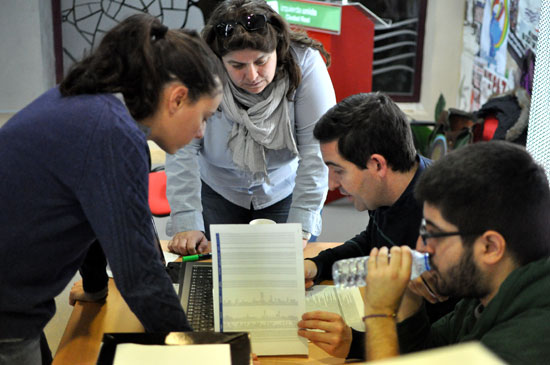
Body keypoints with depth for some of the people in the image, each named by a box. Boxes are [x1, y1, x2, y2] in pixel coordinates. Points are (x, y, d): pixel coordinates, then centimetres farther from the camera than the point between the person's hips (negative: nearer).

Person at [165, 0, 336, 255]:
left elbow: (316, 150, -26)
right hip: (218, 193, 1)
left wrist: (300, 227, -31)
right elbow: (182, 150, -23)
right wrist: (186, 224, -30)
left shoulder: (304, 62, -25)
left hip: (285, 193, 0)